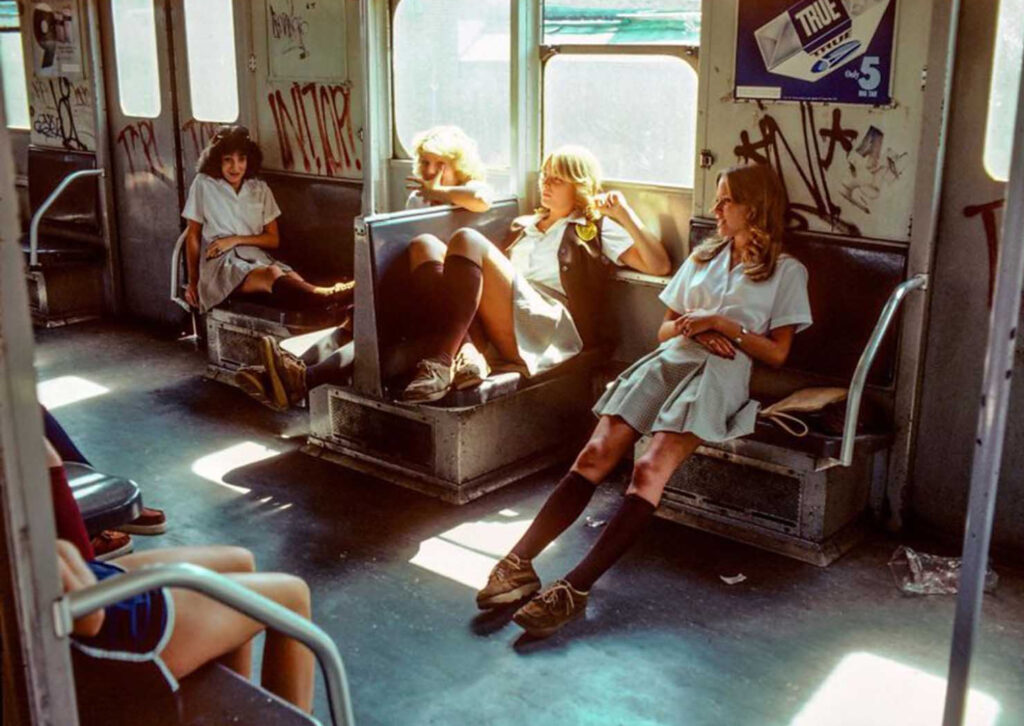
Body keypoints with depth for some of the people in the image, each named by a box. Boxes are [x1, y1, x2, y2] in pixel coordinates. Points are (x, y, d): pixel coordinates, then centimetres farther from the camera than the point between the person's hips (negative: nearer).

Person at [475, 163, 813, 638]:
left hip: (719, 373, -4)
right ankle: (518, 564, -27)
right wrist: (692, 328, 3)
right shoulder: (703, 257, 29)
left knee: (650, 470, -29)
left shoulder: (787, 272, 15)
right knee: (595, 455, -20)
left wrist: (723, 324, -4)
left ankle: (575, 589, -36)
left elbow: (777, 353, 7)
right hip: (668, 360, 4)